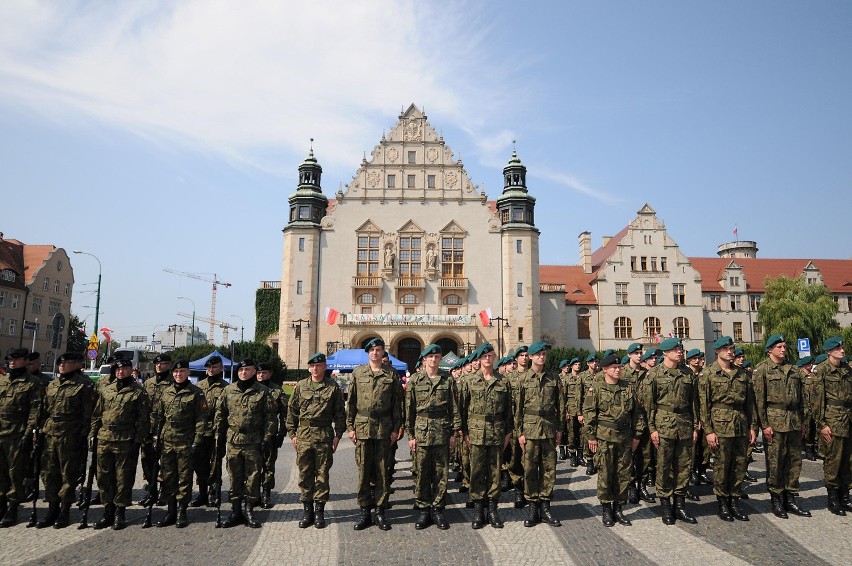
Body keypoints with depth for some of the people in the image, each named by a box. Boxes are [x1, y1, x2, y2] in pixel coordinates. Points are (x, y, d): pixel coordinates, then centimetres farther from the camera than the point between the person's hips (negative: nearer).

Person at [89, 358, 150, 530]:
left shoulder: (138, 392, -3)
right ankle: (108, 512, 23)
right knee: (103, 477, 10)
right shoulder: (106, 391, 13)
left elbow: (143, 419, -5)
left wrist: (137, 441, -10)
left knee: (123, 478, 2)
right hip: (104, 440, 5)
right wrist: (93, 434, 10)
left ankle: (119, 513, 14)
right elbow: (97, 415, 18)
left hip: (125, 442, -5)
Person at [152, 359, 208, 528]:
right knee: (168, 477, 9)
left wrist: (197, 441, -9)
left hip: (186, 442, -4)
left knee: (184, 477, 3)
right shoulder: (164, 391, 8)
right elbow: (157, 415, 13)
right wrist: (155, 436, 6)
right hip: (167, 441, 4)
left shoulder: (196, 393, -4)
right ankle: (171, 510, 20)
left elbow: (201, 419, -5)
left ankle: (181, 511, 13)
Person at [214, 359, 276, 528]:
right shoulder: (228, 391, 7)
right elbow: (220, 414, 12)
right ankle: (235, 512, 20)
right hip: (233, 442, 2)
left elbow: (270, 418, -1)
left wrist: (266, 439, -7)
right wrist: (220, 438, 8)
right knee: (235, 478, 9)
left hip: (254, 443, -2)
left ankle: (250, 511, 17)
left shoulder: (262, 392, -1)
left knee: (253, 478, 4)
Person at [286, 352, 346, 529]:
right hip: (303, 435, 2)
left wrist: (338, 435, -2)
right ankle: (307, 509, 18)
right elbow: (292, 410, 10)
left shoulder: (333, 387, 2)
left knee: (322, 474, 4)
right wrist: (292, 433, 5)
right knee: (305, 474, 6)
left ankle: (319, 510, 14)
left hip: (324, 436, -2)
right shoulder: (301, 386, 6)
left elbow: (340, 413, 4)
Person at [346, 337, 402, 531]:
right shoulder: (358, 373, 6)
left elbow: (397, 404, 5)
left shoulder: (391, 375, 4)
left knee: (382, 471, 5)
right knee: (363, 471, 4)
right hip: (362, 428, 0)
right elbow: (351, 401, 6)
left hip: (384, 429, 0)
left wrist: (396, 428, 0)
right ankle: (365, 511, 15)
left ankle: (379, 511, 15)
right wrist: (350, 427, 1)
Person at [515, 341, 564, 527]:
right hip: (530, 430, -2)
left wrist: (559, 429, 6)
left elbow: (560, 405, 10)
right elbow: (518, 408, 1)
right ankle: (532, 507, 13)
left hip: (549, 430, 2)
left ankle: (545, 507, 16)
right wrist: (520, 432, -2)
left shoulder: (553, 379, 7)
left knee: (549, 468, 5)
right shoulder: (523, 379, 1)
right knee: (530, 469, 2)